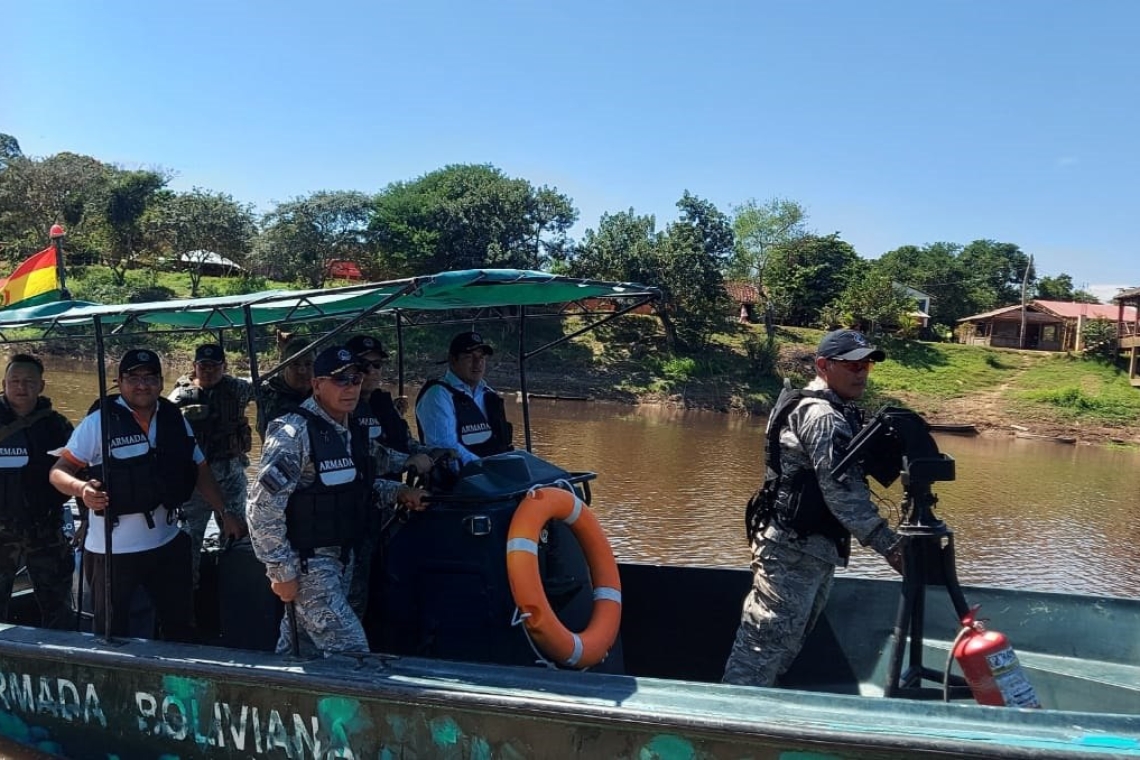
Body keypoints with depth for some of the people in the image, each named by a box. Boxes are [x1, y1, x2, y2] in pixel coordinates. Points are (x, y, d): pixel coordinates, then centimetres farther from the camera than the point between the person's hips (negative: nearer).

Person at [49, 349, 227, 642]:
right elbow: (58, 471, -8)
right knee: (112, 635, 11)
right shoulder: (99, 422, -10)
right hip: (112, 551, -3)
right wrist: (82, 489, -29)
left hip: (167, 544, 4)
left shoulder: (175, 420, 2)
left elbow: (200, 471, 11)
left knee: (181, 628, 17)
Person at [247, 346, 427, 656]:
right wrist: (282, 571, -17)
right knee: (352, 652, -8)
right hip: (306, 565, -8)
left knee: (300, 650, 18)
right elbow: (262, 508, -19)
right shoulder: (294, 433, -18)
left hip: (339, 559, 8)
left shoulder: (353, 433, 7)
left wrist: (398, 493, 6)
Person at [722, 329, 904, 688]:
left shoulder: (838, 412, 18)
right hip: (794, 548, -11)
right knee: (767, 640, -8)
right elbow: (842, 490, -23)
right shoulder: (821, 415, -15)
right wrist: (888, 544, -24)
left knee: (787, 642, 15)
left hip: (814, 549, 11)